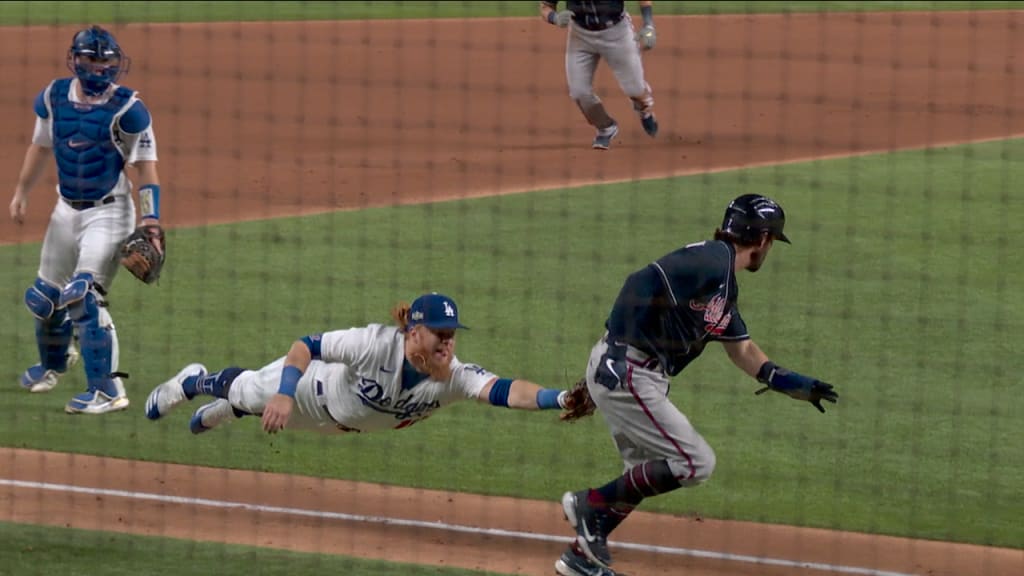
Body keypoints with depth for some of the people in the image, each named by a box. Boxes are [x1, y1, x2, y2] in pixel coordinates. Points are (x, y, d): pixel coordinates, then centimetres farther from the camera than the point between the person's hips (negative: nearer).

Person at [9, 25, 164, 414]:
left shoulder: (127, 108, -14)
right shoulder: (54, 97, 0)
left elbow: (146, 166, -12)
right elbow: (41, 145, 16)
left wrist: (151, 221, -20)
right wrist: (21, 192, 14)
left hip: (109, 211, -6)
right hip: (67, 209, 6)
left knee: (85, 295, -21)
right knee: (45, 295, 17)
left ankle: (107, 390, -19)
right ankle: (53, 362, 47)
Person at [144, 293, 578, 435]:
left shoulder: (454, 378, -37)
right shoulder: (377, 344, -43)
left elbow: (504, 390, -53)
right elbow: (305, 345, -37)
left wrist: (557, 398, -69)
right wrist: (284, 396, -51)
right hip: (316, 387, -4)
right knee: (242, 390, 24)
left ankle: (214, 414, 64)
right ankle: (194, 382, 59)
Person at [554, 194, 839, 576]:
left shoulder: (726, 286, 17)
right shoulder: (712, 260, -15)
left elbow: (742, 350, 26)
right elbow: (641, 284, -25)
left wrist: (792, 384, 18)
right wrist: (617, 346, -25)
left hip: (641, 378, 10)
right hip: (625, 371, -10)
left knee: (646, 475, 20)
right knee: (695, 462, -7)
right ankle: (591, 504, -2)